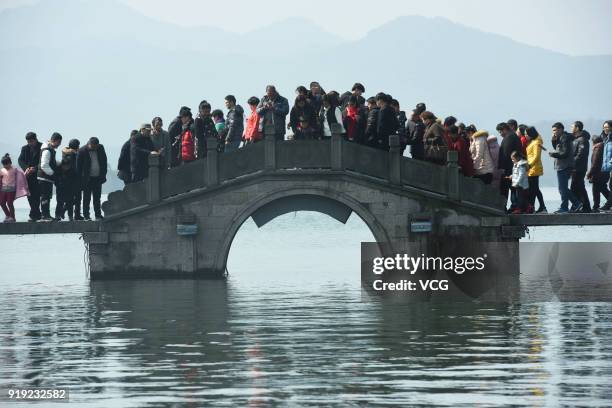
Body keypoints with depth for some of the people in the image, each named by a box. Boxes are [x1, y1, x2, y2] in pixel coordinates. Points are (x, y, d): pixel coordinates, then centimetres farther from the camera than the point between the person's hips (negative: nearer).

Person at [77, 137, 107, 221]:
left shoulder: (100, 148, 1)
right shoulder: (82, 151, -11)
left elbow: (104, 162, 11)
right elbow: (78, 166, -8)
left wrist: (103, 175, 5)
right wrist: (81, 179, -10)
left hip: (98, 178, 4)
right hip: (87, 179, -4)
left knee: (97, 198, 9)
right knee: (87, 198, 1)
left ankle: (98, 215, 14)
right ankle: (86, 216, 5)